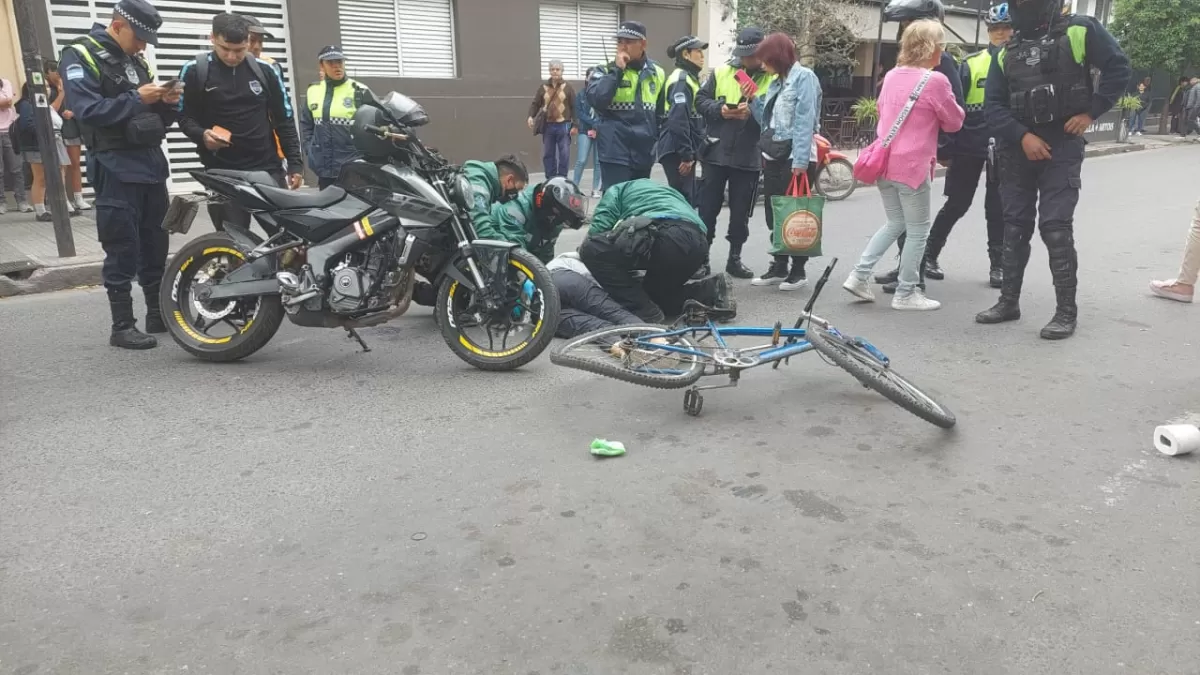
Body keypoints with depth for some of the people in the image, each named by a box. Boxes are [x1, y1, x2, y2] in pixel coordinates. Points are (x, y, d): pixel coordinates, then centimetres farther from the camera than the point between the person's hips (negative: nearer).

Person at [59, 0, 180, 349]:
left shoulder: (136, 61, 17)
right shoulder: (80, 56, -5)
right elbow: (86, 110, -18)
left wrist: (167, 103, -1)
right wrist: (135, 99, -22)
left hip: (151, 163, 7)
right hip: (116, 169, -7)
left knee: (155, 246, 11)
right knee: (123, 251, -6)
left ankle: (159, 314, 21)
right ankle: (122, 326, -1)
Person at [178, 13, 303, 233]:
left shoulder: (265, 70, 6)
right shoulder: (194, 71, 1)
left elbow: (284, 119, 10)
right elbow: (184, 116, 7)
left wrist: (295, 162, 3)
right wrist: (201, 134, -15)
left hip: (267, 167, 2)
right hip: (222, 172, -1)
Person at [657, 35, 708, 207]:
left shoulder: (691, 78, 19)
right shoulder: (681, 79, -13)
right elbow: (678, 120, -23)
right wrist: (686, 154, -23)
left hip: (685, 151, 10)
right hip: (677, 152, -10)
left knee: (689, 199, 12)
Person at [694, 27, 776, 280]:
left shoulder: (773, 78, -1)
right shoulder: (721, 71, 5)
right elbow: (700, 99, 5)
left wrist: (753, 113, -23)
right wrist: (719, 109, -13)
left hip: (749, 156, 0)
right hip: (716, 152, 1)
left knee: (741, 212, 10)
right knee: (708, 208, 4)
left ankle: (734, 258, 23)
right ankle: (701, 258, 13)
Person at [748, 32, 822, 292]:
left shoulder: (804, 77, -9)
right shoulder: (776, 82, 16)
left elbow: (805, 121, -17)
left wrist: (800, 161, -23)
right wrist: (753, 98, 4)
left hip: (795, 157, -8)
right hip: (773, 156, 8)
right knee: (774, 214, 10)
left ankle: (798, 270, 10)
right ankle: (779, 267, 20)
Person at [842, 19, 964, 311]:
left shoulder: (891, 75, 9)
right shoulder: (935, 80, -11)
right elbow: (954, 122, 0)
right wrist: (936, 114, 17)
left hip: (884, 161, 7)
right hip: (912, 165, -7)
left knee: (895, 224, 20)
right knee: (918, 230, 5)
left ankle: (859, 275, 12)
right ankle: (906, 294, 9)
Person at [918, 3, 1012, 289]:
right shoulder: (971, 64, 3)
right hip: (969, 145, -1)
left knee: (997, 209, 7)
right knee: (957, 204, 4)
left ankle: (997, 264, 17)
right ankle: (929, 254, 17)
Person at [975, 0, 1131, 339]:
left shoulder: (1079, 31, -2)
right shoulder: (1007, 53, 10)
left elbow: (1118, 67, -1)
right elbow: (993, 105, 2)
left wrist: (1091, 111, -8)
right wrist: (1022, 136, -12)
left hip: (1062, 147, -5)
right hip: (1017, 149, 5)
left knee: (1056, 227, -9)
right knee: (1015, 226, 9)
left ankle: (1066, 310, -1)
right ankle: (1009, 301, 19)